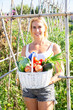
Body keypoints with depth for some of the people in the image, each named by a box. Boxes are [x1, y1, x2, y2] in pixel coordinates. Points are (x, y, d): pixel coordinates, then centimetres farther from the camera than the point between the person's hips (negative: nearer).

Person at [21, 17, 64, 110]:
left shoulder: (54, 47, 1)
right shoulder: (26, 48, 8)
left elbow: (60, 72, 0)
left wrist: (51, 80, -19)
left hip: (46, 88, -2)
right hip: (28, 88, 3)